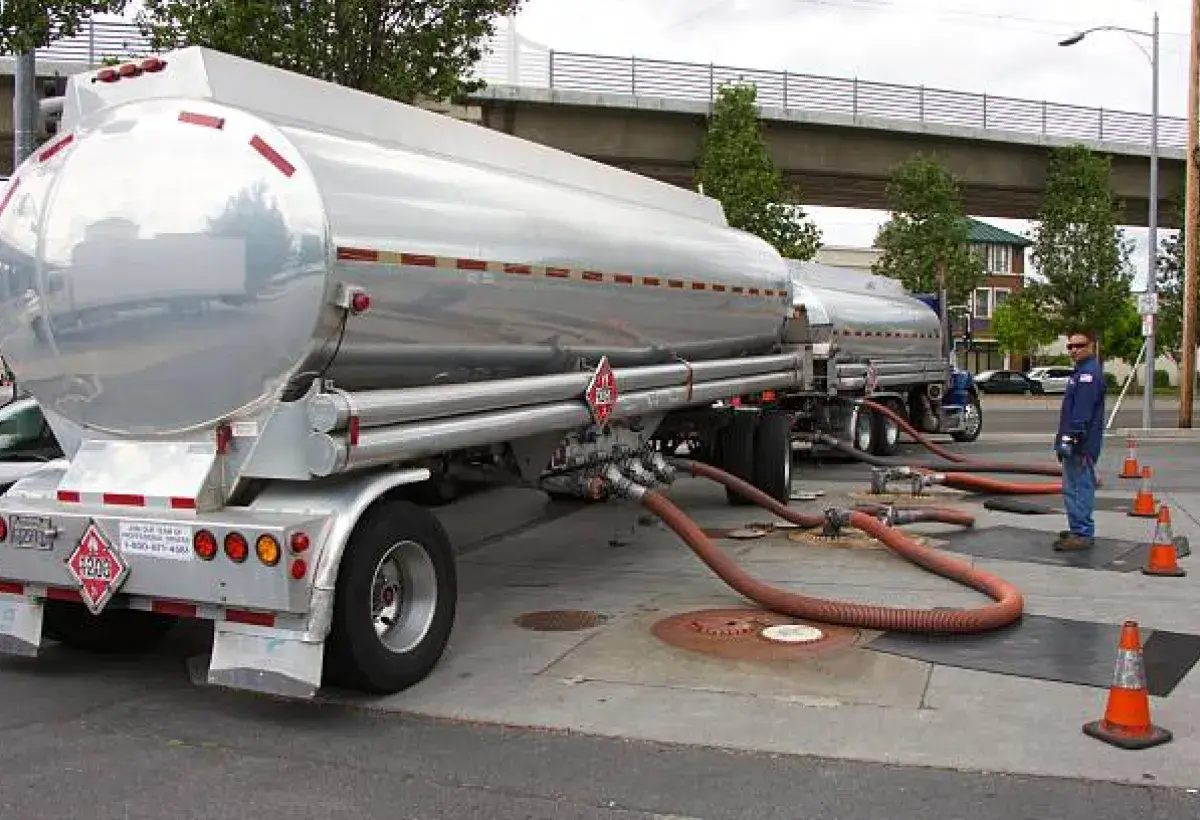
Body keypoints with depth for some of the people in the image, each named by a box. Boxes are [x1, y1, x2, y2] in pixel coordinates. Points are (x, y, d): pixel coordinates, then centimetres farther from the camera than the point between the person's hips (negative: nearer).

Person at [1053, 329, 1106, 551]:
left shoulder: (1089, 373, -15)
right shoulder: (1082, 371, 19)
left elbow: (1082, 412, -22)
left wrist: (1071, 437, -24)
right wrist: (1066, 438, 23)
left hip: (1081, 443, -11)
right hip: (1077, 443, 11)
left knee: (1079, 487, -9)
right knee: (1075, 487, 17)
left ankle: (1082, 534, -6)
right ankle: (1080, 530, 26)